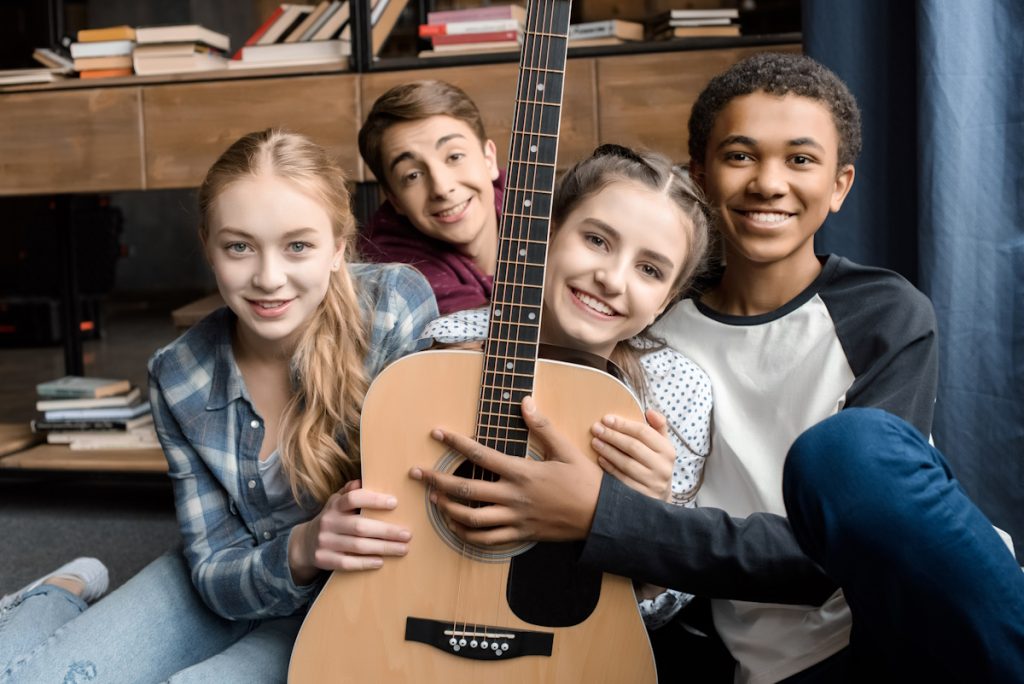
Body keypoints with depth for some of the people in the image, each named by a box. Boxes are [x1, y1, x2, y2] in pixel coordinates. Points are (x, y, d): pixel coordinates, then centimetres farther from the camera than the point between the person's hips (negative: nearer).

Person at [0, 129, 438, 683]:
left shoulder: (398, 305, -23)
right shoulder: (178, 379, -13)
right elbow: (215, 574, -10)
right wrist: (304, 548, -30)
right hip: (230, 586, 3)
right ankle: (61, 601, 22)